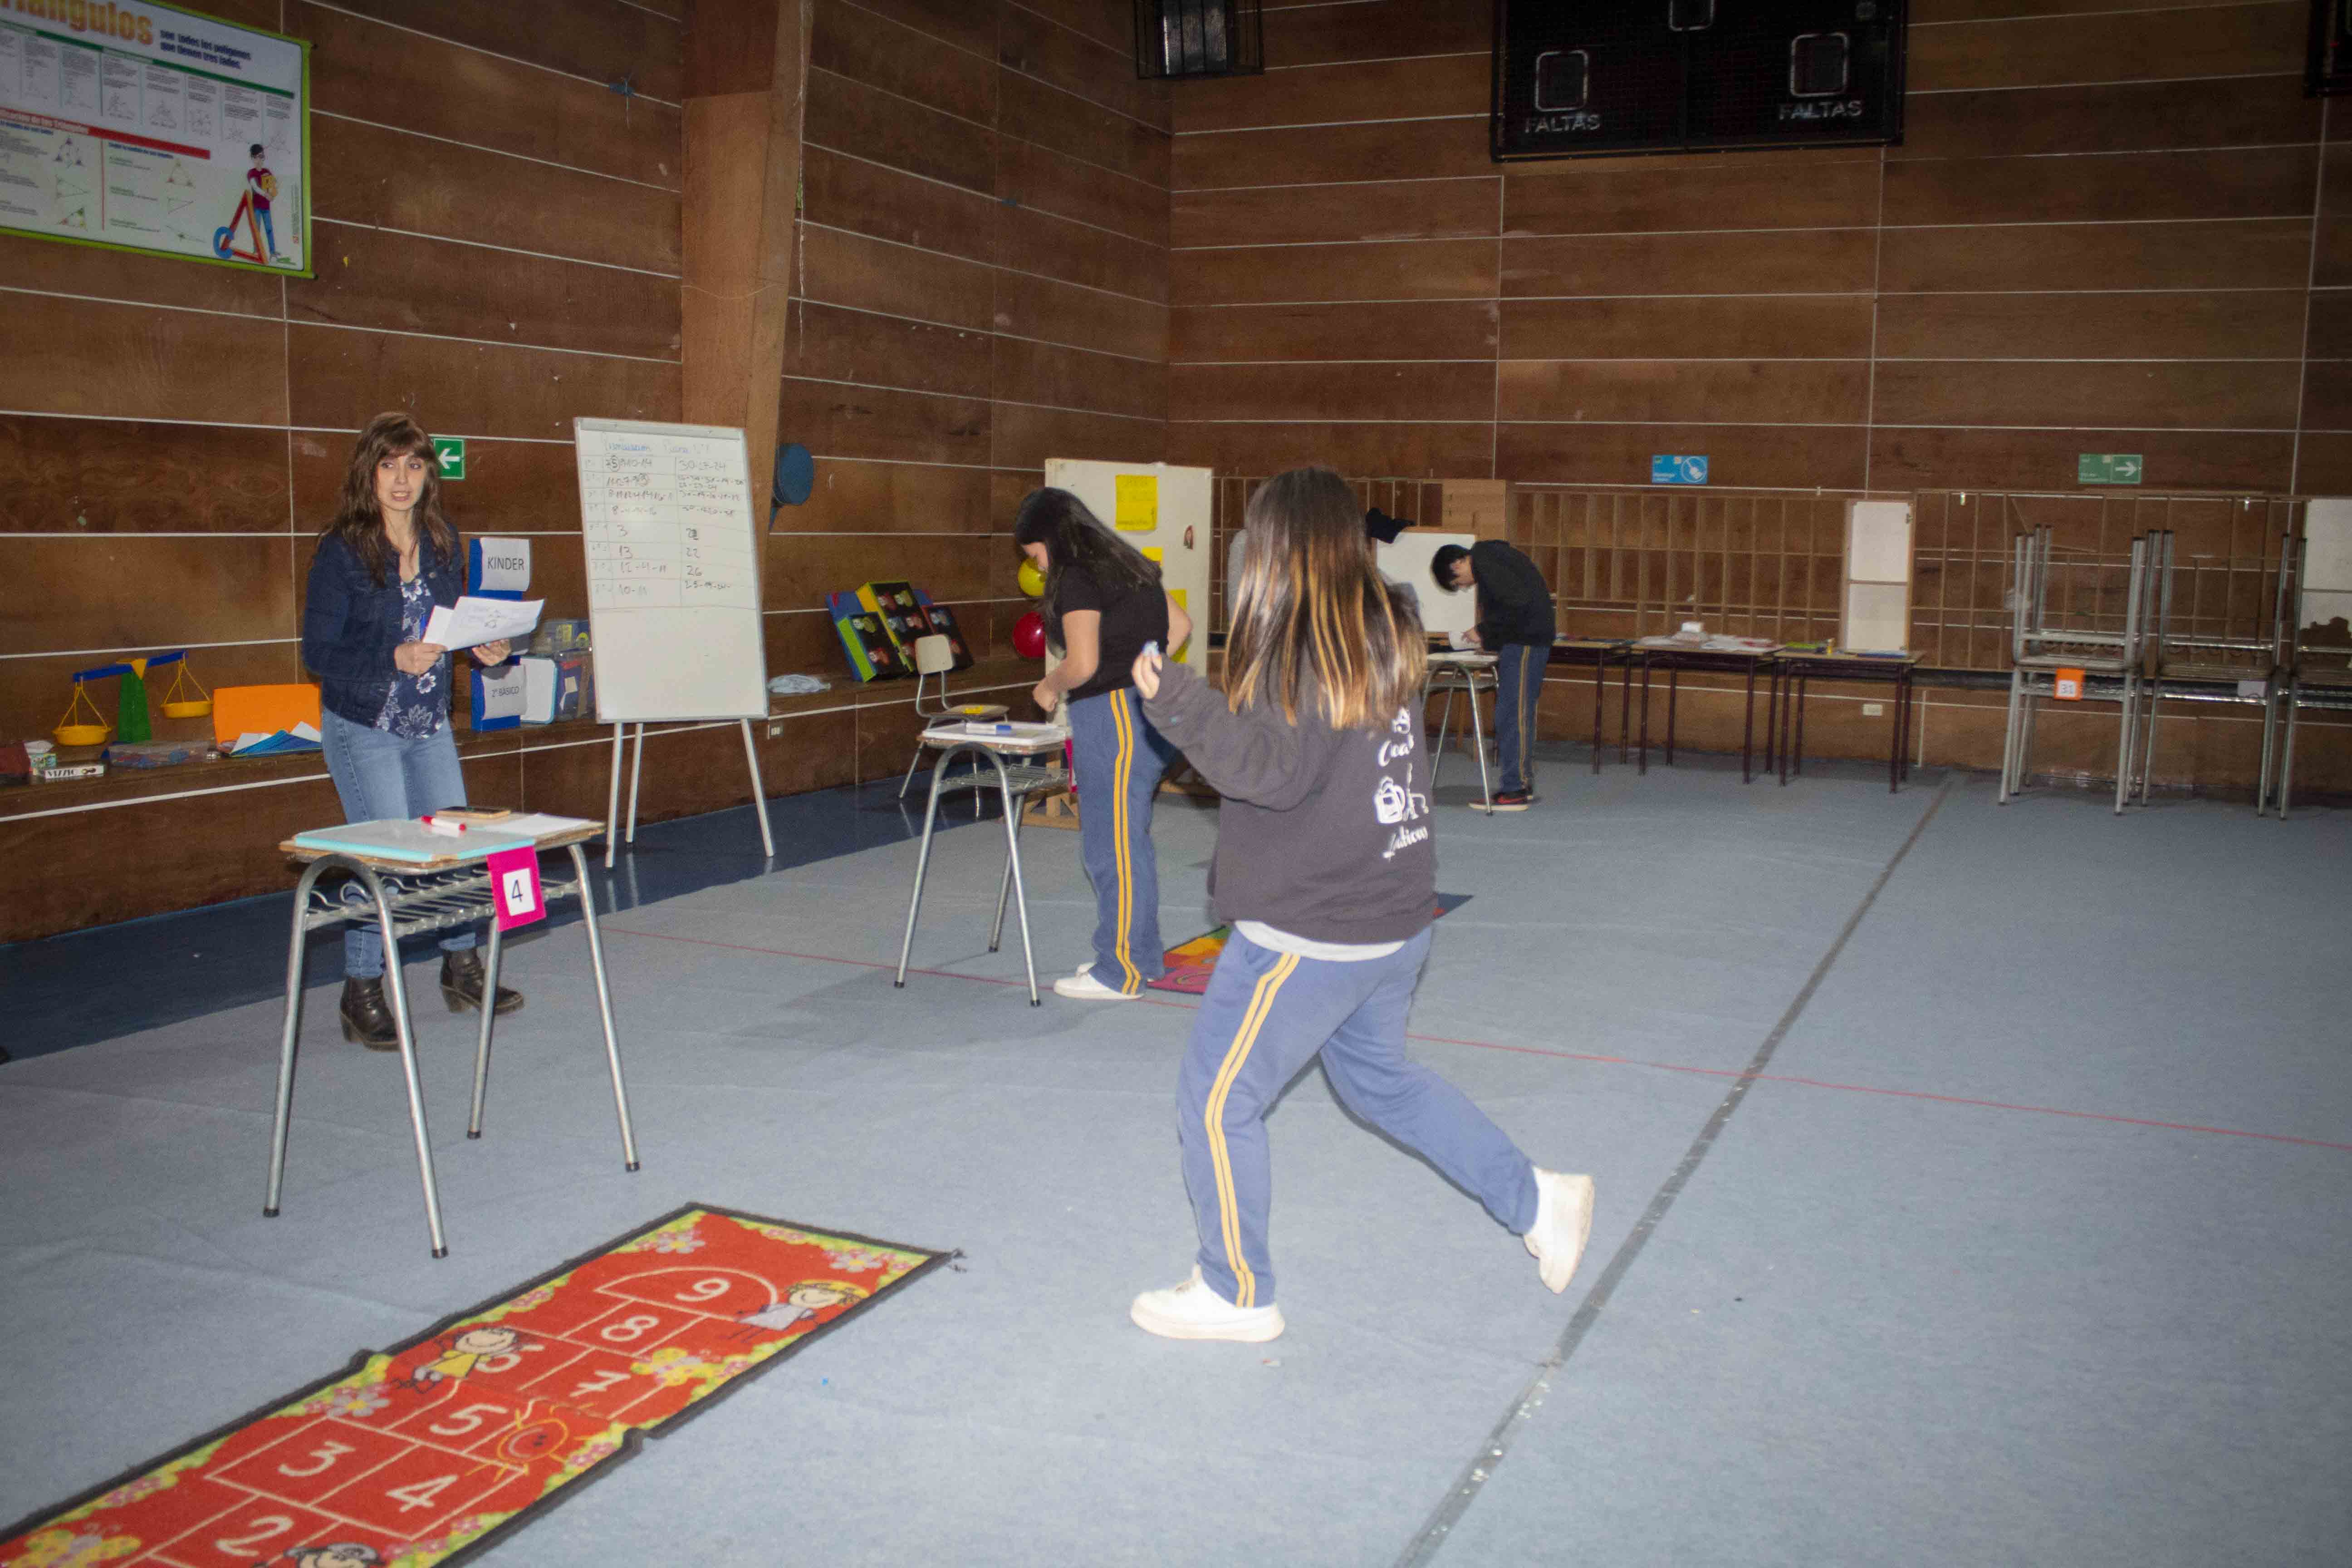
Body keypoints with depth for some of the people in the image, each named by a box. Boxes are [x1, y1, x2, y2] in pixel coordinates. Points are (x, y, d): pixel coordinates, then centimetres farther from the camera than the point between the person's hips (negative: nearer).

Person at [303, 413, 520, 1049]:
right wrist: (395, 660, -27)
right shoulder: (342, 551, -13)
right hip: (362, 726, -6)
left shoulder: (443, 543, 4)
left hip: (430, 723, 6)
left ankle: (462, 970, 29)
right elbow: (318, 651, -14)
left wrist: (481, 646, -5)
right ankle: (362, 993, 9)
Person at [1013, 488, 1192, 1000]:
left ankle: (1121, 972, 5)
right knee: (1126, 843, 16)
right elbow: (1180, 625, 19)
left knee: (1112, 848, -2)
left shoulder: (1077, 579, -12)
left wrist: (1050, 686, 0)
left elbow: (1082, 663, -19)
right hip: (1149, 710, 9)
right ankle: (1140, 955, 24)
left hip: (1115, 718, -9)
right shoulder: (1126, 565, 15)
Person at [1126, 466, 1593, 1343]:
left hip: (1310, 933, -9)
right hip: (1393, 918, 9)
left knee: (1217, 1099, 5)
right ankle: (1538, 1201, 30)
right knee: (1378, 1077, 28)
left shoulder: (1303, 644, -19)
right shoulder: (1383, 630, 7)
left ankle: (1235, 1294, 18)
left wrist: (1175, 699, -24)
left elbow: (1275, 769, -22)